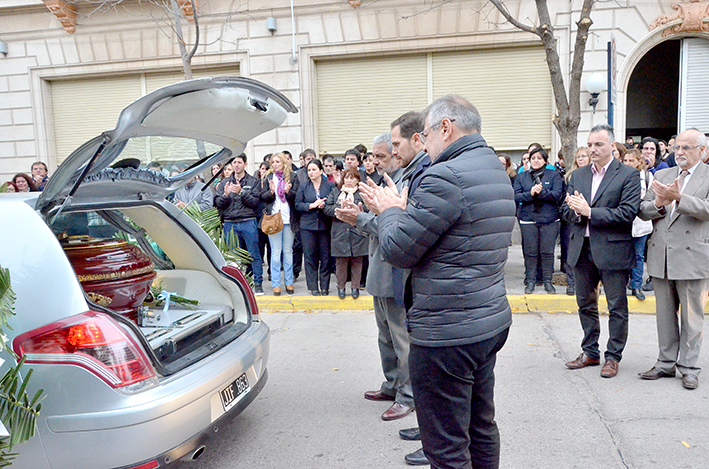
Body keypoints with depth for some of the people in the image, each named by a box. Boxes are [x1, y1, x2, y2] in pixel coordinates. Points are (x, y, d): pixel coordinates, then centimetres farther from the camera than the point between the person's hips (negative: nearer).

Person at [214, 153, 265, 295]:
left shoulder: (254, 182, 6)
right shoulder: (224, 183, 14)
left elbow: (255, 202, -5)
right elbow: (218, 204, 8)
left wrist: (241, 192, -17)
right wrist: (225, 194, -12)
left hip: (248, 222, -2)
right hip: (230, 223, 3)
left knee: (254, 254, -2)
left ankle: (258, 284, 7)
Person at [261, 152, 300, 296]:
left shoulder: (293, 176, 7)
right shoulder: (268, 177, 11)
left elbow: (297, 196, 0)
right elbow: (263, 196, 6)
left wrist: (288, 192, -19)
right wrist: (271, 192, -14)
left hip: (289, 218, 0)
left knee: (288, 251, 7)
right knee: (275, 251, 0)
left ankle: (289, 281, 15)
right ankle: (275, 283, 5)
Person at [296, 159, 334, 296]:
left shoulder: (330, 186, 4)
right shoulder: (303, 187, 7)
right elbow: (297, 204, 2)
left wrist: (324, 205, -17)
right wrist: (311, 205, -12)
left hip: (325, 225, -1)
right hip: (308, 226, 1)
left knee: (325, 256, 3)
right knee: (310, 256, 3)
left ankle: (325, 286, 14)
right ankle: (313, 286, 12)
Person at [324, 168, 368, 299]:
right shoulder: (335, 192, 13)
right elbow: (327, 209, 1)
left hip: (357, 233, -1)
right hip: (340, 233, 1)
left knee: (357, 261, 6)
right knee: (341, 261, 4)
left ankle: (355, 287, 19)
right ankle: (341, 287, 18)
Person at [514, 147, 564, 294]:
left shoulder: (554, 175, 7)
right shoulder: (521, 177, 11)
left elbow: (557, 194, -6)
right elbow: (516, 196, -1)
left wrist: (541, 192, -20)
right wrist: (530, 193, -18)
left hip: (549, 219, -1)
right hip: (527, 219, 1)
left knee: (548, 252, 1)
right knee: (530, 252, 2)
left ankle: (547, 281, 12)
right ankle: (530, 281, 13)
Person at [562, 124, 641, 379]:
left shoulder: (629, 175, -6)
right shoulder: (577, 176, 11)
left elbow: (628, 213, -16)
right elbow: (566, 209, 9)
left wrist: (589, 212, -20)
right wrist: (577, 212, -14)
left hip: (613, 250, -5)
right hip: (582, 250, 5)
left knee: (617, 307, 6)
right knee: (585, 304, 15)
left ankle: (613, 357, 21)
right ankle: (590, 352, 30)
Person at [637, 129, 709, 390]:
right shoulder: (661, 175, 13)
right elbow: (642, 211, 8)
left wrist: (678, 197, -29)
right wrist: (658, 203, -13)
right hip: (660, 256, 4)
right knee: (665, 313, 13)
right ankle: (666, 363, 24)